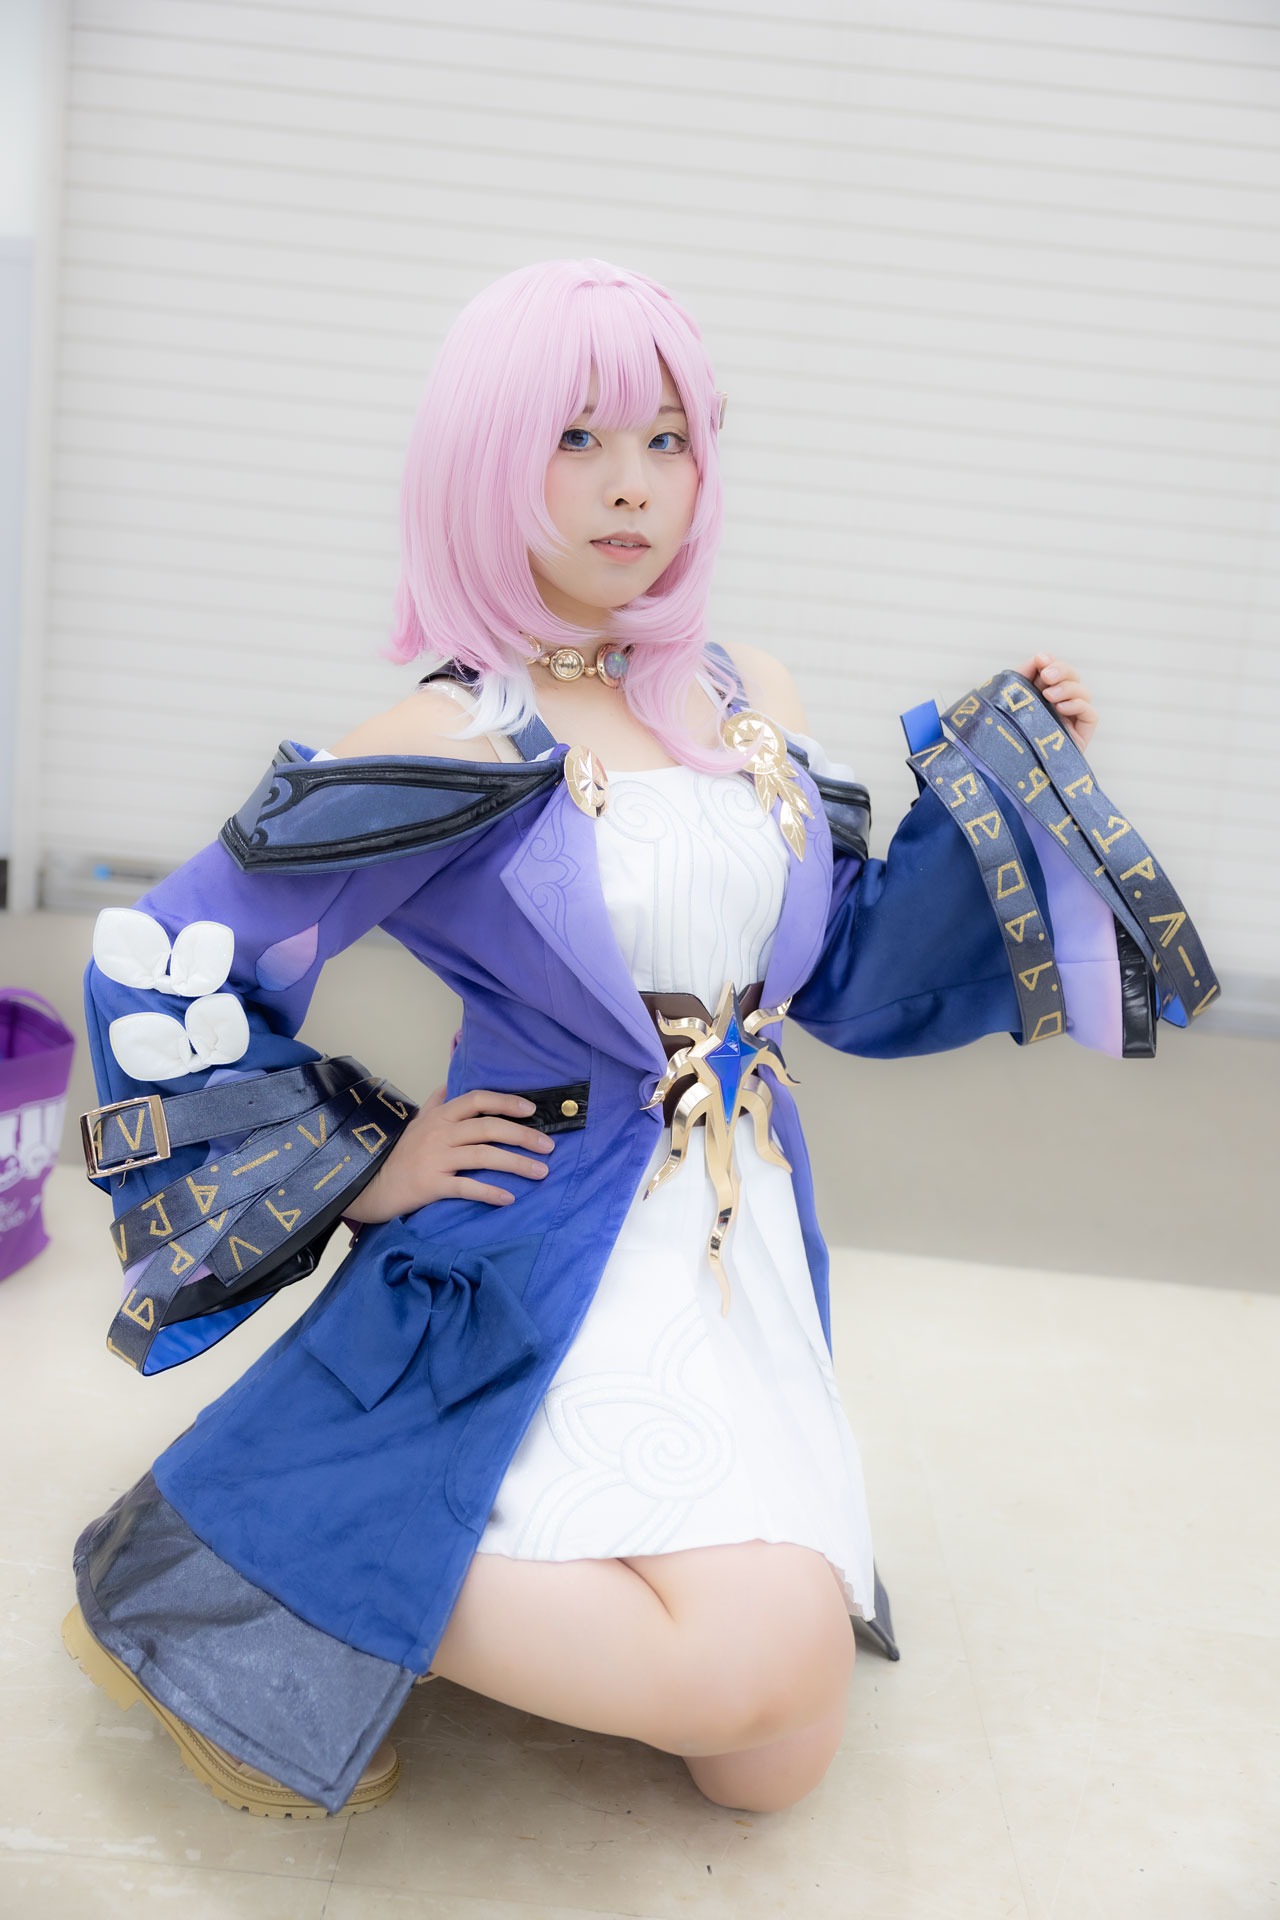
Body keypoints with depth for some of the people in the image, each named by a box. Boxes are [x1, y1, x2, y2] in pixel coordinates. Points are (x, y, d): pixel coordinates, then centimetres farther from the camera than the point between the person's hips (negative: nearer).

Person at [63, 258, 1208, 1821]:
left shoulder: (748, 697, 7)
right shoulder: (455, 744, -11)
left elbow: (845, 974, 13)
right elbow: (159, 969, -7)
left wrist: (1008, 777, 6)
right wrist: (362, 1165, -7)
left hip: (748, 1241, 6)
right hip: (550, 1258, -6)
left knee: (773, 1762, 2)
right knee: (762, 1662, -23)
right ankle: (226, 1600, -4)